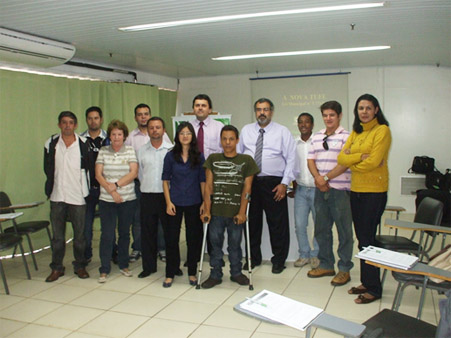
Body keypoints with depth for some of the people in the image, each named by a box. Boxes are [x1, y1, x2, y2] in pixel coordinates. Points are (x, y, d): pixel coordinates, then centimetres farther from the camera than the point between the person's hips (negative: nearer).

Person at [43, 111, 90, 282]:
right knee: (57, 235, 9)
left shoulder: (83, 143, -4)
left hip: (77, 196, -2)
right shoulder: (51, 143, 3)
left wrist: (85, 188, 1)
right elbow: (47, 168, 10)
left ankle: (80, 265, 21)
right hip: (57, 196, 2)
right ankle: (57, 267, 20)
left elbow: (88, 167, 2)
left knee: (79, 234, 7)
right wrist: (51, 187, 9)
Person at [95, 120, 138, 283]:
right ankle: (104, 270, 7)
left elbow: (134, 173, -6)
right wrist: (112, 191, -12)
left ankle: (123, 265, 25)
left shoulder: (130, 150, 4)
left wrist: (116, 184, -15)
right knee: (107, 235, -2)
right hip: (107, 200, 0)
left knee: (124, 233, 10)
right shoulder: (103, 151, 4)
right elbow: (98, 175, -2)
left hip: (128, 199, 1)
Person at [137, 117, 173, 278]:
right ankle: (148, 266, 20)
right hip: (147, 196, 3)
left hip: (166, 195, -2)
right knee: (148, 233, 8)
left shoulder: (171, 149, -1)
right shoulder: (142, 151, 7)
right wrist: (148, 186, 13)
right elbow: (139, 173, 15)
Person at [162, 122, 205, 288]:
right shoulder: (170, 156, 1)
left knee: (194, 238, 7)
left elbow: (203, 181, 3)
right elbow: (165, 180, 2)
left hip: (194, 203, 1)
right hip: (175, 203, 0)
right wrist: (168, 202, -6)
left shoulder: (199, 157, 2)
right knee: (171, 238, 3)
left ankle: (192, 273, 22)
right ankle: (170, 274, 16)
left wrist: (204, 202, -3)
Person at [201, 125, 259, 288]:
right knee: (215, 243, 8)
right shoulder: (213, 159, 5)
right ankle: (215, 275, 22)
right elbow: (208, 186, 2)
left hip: (236, 212, -1)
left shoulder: (246, 160, 2)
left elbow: (246, 188, -2)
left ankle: (236, 273, 28)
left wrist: (242, 212, -9)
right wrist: (207, 210, -4)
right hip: (216, 212, 1)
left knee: (235, 244, 10)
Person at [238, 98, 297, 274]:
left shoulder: (283, 132, 2)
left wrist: (284, 183, -9)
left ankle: (279, 260, 18)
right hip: (249, 182, 3)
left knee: (278, 224, 2)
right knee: (252, 221, 11)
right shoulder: (246, 130, 11)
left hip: (274, 183, -3)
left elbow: (291, 159, -1)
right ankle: (254, 257, 27)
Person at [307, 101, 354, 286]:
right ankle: (326, 265, 27)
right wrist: (318, 178, -7)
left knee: (344, 231, 2)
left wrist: (326, 177, -15)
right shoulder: (317, 137, 13)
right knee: (321, 229, 13)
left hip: (340, 190, -6)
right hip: (320, 189, 6)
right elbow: (310, 159, 9)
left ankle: (344, 269, 13)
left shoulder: (346, 137, -6)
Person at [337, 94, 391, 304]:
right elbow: (341, 158, 3)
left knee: (368, 239, -4)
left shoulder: (382, 130, -7)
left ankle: (374, 288, 8)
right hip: (356, 190, 7)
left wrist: (353, 164, -1)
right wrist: (361, 156, -13)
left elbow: (373, 162, -16)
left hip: (374, 191, -7)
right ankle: (366, 282, 24)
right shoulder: (355, 132, 14)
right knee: (362, 238, 12)